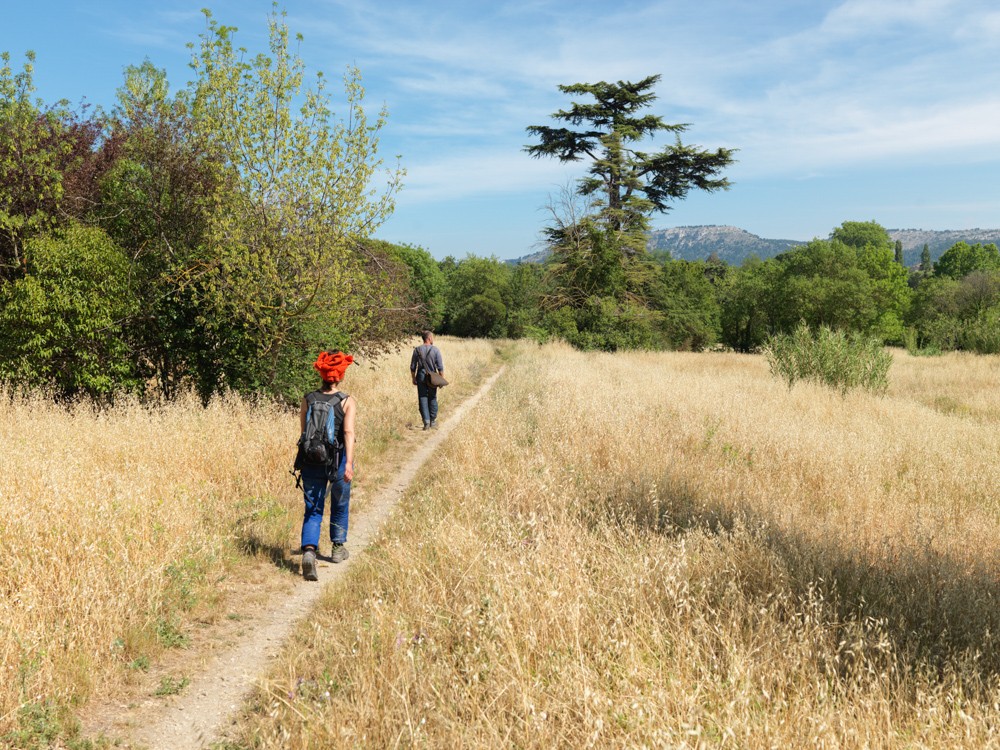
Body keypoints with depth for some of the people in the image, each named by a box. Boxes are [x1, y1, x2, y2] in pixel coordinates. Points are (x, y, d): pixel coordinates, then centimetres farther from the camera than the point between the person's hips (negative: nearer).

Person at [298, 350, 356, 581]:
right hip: (337, 460, -1)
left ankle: (309, 551, -18)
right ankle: (338, 548, 35)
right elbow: (349, 432, -20)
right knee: (340, 506, 22)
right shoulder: (347, 402, -8)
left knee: (313, 510, 4)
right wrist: (349, 462, -25)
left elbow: (302, 432, 6)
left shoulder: (307, 399, 0)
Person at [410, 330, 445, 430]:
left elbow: (413, 367, 2)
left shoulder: (417, 350, -1)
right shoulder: (435, 350, -6)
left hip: (421, 377, 1)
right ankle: (433, 421, 18)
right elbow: (440, 367, -7)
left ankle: (426, 422, -4)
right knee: (432, 399, 12)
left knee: (423, 399, 3)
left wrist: (413, 378, 11)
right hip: (432, 378, -1)